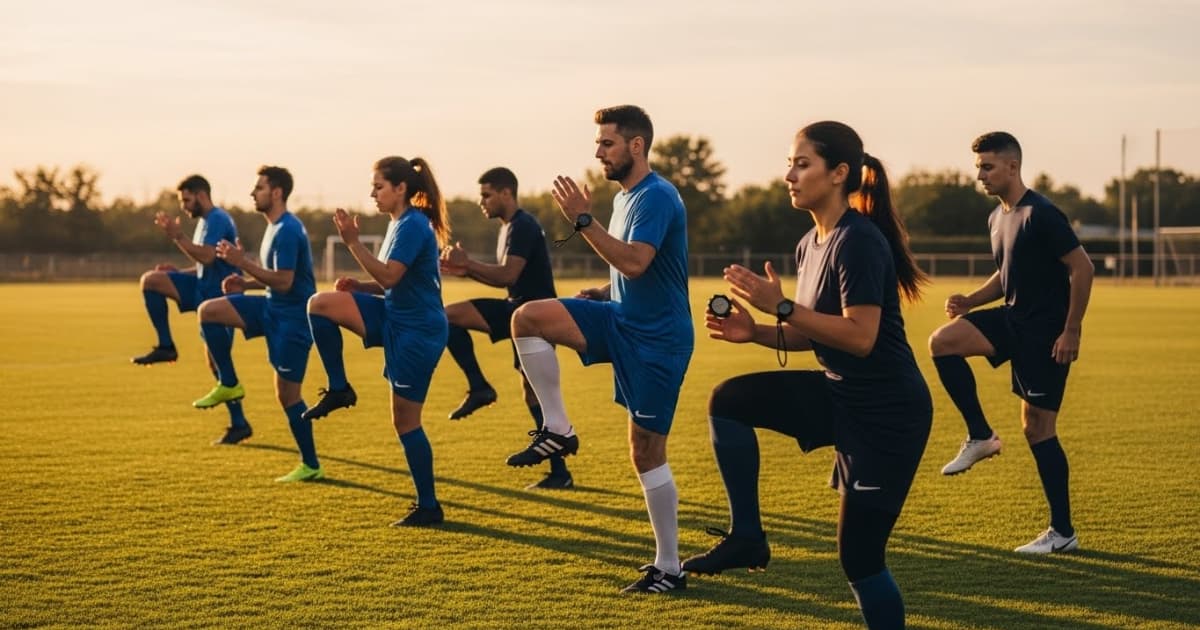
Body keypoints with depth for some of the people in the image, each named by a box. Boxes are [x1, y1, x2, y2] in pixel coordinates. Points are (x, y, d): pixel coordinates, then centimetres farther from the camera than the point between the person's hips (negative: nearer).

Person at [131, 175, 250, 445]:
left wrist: (177, 236, -28)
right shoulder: (205, 221, 18)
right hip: (204, 289, 10)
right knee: (151, 280, -4)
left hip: (219, 295, -10)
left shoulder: (217, 219, -14)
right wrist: (178, 272, 12)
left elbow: (207, 257, -29)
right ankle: (165, 347, -3)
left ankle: (239, 424, -2)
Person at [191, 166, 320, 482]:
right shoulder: (275, 227, 11)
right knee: (209, 311, -3)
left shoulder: (287, 231, -20)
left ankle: (311, 466, 8)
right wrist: (246, 283, 7)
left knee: (287, 394, -3)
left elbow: (284, 281, -27)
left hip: (292, 317, -9)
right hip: (273, 308, 9)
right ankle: (229, 385, 7)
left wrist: (242, 262, -24)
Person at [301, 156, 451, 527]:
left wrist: (353, 242, -25)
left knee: (405, 420, -2)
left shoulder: (413, 226, -17)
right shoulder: (400, 224, 12)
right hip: (395, 317, 9)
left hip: (417, 330, -9)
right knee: (321, 304, -8)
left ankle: (429, 507, 8)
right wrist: (356, 286, 2)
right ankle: (339, 390, 2)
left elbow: (389, 277, -25)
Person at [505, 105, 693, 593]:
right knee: (528, 317, -10)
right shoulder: (624, 197, 13)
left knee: (646, 450, -5)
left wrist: (582, 220, -27)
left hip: (656, 338, -9)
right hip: (623, 321, 9)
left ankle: (669, 568, 5)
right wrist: (600, 293, 6)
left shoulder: (656, 197, -16)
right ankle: (557, 430, -3)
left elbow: (634, 262, -31)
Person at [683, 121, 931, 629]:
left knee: (860, 556, -4)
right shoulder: (810, 245, 8)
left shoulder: (858, 241, -19)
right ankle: (746, 537, 1)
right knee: (728, 400, -6)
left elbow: (860, 336, -26)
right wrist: (755, 332, -1)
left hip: (887, 412, -9)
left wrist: (781, 306, -26)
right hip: (839, 396, 9)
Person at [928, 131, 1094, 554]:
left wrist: (1071, 331, -19)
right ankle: (981, 437, -1)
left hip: (1046, 331, -8)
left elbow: (1082, 268, -17)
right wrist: (970, 301, 4)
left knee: (1037, 427, -5)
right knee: (942, 341, -12)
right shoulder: (997, 218, 10)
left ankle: (1063, 532, 5)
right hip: (1012, 318, 8)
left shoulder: (1041, 215, -17)